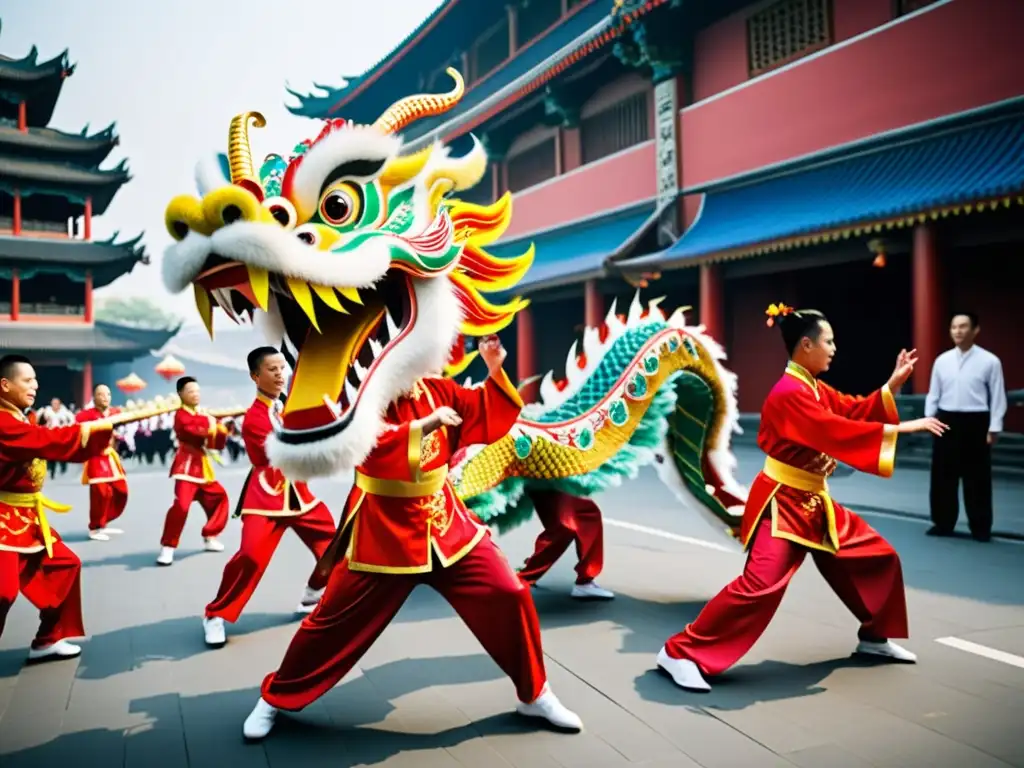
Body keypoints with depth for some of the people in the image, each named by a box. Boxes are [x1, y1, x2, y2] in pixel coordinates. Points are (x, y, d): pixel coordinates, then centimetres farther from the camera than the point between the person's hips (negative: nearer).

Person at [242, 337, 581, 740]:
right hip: (383, 532, -4)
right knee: (335, 621, 5)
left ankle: (534, 695, 18)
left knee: (509, 595, -2)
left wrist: (496, 373, -9)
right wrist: (425, 425, -39)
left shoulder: (438, 390, -1)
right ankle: (274, 699, 30)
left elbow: (490, 420, 6)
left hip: (446, 524, 4)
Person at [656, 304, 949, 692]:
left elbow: (859, 411, 13)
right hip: (783, 503, -10)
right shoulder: (790, 394, -20)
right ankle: (680, 653, -17)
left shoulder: (815, 388, 11)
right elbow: (839, 433, -27)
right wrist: (903, 428, -23)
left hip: (814, 502, 10)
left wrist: (896, 381, 4)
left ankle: (874, 636, 37)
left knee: (878, 556, 18)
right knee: (761, 585, -23)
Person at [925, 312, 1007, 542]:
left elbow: (997, 397, -3)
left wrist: (994, 428, -6)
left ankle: (980, 528, 16)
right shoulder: (942, 361, 5)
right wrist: (928, 418, 2)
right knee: (942, 476, 7)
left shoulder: (989, 361, -4)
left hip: (975, 422, -3)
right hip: (947, 421, 3)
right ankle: (943, 523, 20)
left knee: (977, 478, 4)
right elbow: (934, 393, 9)